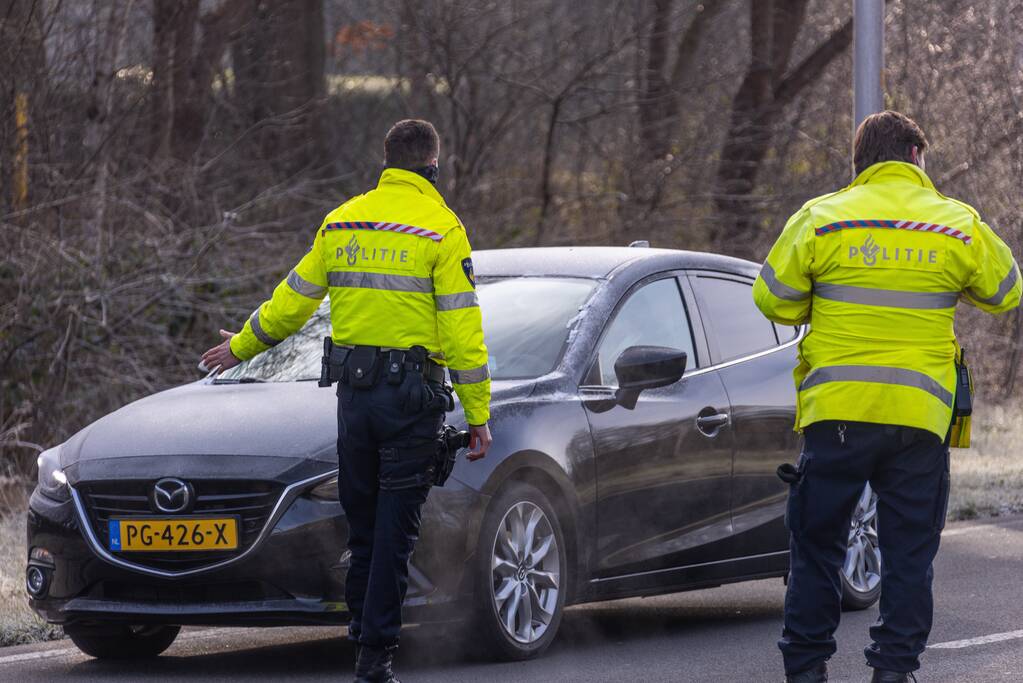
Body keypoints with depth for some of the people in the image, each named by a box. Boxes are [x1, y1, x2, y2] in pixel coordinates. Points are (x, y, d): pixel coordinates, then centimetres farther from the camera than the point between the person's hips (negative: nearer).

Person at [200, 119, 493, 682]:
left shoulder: (342, 221, 9)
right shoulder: (440, 228, -5)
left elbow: (293, 300, 16)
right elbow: (462, 328, -8)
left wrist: (242, 346, 32)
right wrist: (477, 415, -6)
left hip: (352, 391, 4)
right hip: (411, 393, -4)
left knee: (361, 524, 13)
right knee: (394, 529, -2)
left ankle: (362, 632, 17)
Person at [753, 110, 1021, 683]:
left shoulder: (820, 218, -2)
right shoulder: (959, 226, 1)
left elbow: (773, 300, 3)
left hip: (836, 408, 0)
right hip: (921, 416, 0)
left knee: (818, 546, 10)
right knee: (910, 552, 8)